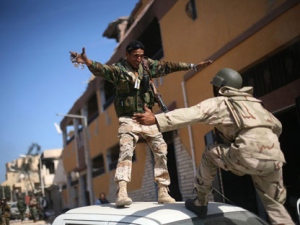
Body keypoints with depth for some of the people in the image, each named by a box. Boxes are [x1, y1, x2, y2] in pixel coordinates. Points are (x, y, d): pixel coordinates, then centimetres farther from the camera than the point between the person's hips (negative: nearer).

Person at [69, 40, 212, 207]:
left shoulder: (147, 65, 7)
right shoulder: (118, 70, -8)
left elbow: (168, 66, 13)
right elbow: (101, 69, -27)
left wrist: (193, 66, 15)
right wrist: (87, 62, -48)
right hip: (129, 120, -5)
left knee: (161, 151, 1)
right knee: (126, 151, -21)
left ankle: (163, 191, 10)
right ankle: (122, 192, -28)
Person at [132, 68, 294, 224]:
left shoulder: (219, 102, 11)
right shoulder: (254, 102, 31)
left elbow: (190, 114, -6)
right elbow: (277, 126, 35)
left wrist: (156, 119, -15)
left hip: (249, 157, -6)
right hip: (274, 158, 6)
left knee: (210, 153, 20)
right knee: (275, 206, 24)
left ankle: (200, 202, 23)